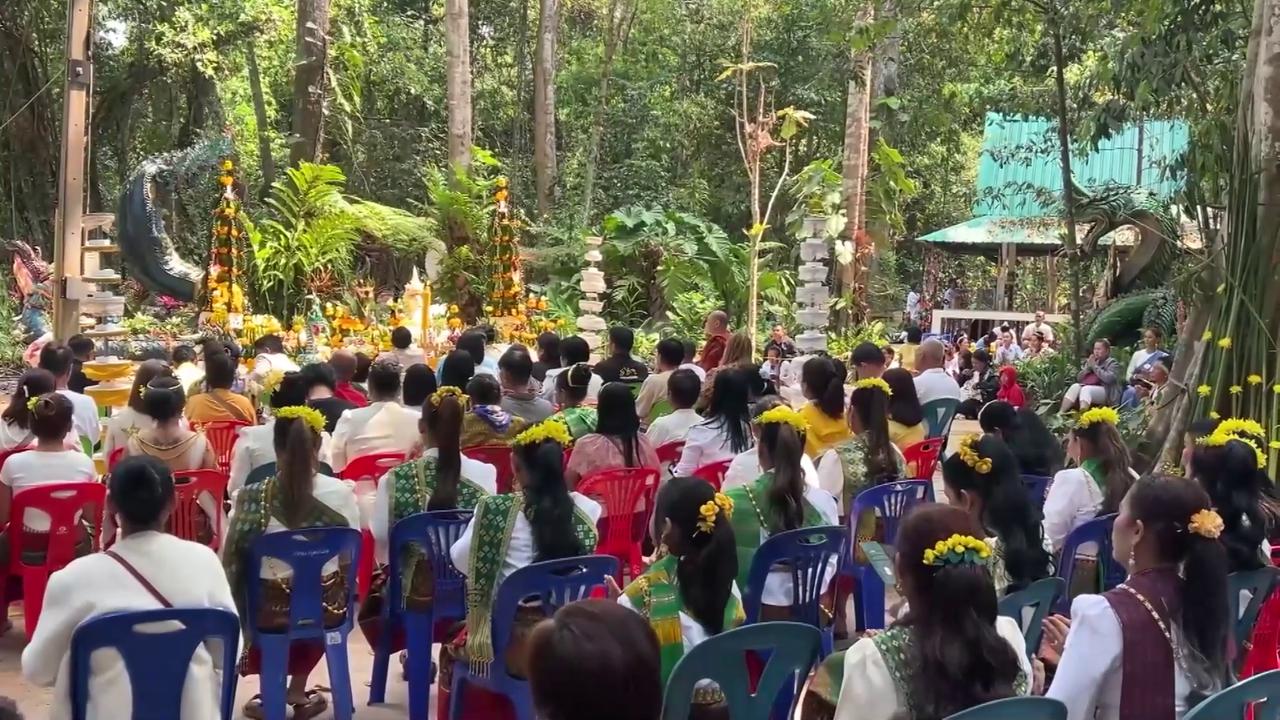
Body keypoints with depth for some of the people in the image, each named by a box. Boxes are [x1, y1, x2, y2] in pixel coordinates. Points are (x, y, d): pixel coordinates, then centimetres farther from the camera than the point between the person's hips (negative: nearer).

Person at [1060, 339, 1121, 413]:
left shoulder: (1112, 363, 4)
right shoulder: (1089, 361, 20)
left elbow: (1108, 378, -16)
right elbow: (1078, 379, 14)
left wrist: (1095, 366, -7)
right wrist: (1088, 367, 0)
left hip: (1106, 393, -5)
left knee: (1086, 389, -34)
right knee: (1075, 387, -24)